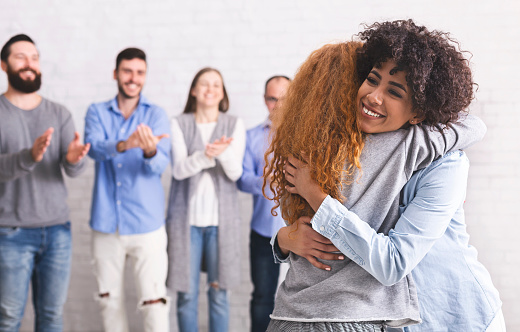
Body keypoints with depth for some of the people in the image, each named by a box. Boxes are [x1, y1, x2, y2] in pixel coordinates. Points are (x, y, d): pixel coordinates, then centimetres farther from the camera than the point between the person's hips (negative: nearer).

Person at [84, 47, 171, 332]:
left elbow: (161, 164, -12)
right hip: (106, 223, 2)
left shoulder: (155, 114, 2)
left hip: (146, 223, -2)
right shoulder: (97, 112, 5)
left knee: (154, 303, -6)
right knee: (110, 301, 12)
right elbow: (94, 147, -16)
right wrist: (123, 145, -38)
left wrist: (150, 151, -37)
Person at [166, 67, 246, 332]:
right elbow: (179, 169, -9)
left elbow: (235, 172, -6)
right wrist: (206, 155, -28)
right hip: (186, 217, 0)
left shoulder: (234, 125, 4)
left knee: (218, 292, 4)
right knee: (187, 293, 2)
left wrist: (223, 151, -27)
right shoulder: (179, 124, 3)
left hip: (220, 218, 1)